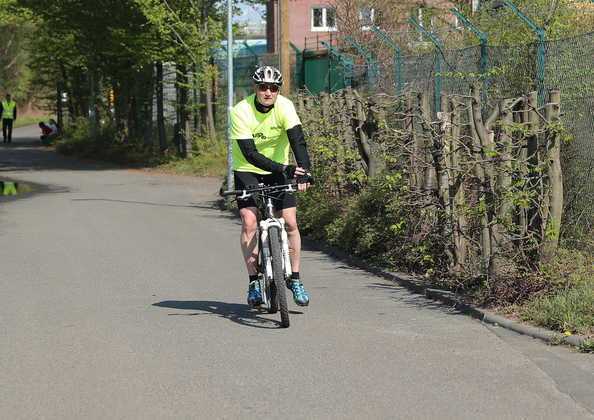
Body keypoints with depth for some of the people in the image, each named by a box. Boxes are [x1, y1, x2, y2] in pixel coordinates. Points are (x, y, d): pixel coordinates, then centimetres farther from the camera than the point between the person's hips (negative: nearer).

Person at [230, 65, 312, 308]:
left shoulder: (284, 107, -19)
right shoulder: (241, 112, -24)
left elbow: (298, 140, -28)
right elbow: (250, 153, -29)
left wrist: (304, 170, -45)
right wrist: (284, 169, -39)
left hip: (279, 169, 2)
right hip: (248, 171, -2)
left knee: (290, 222, -7)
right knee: (249, 223, -16)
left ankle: (294, 279, 8)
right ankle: (254, 281, -7)